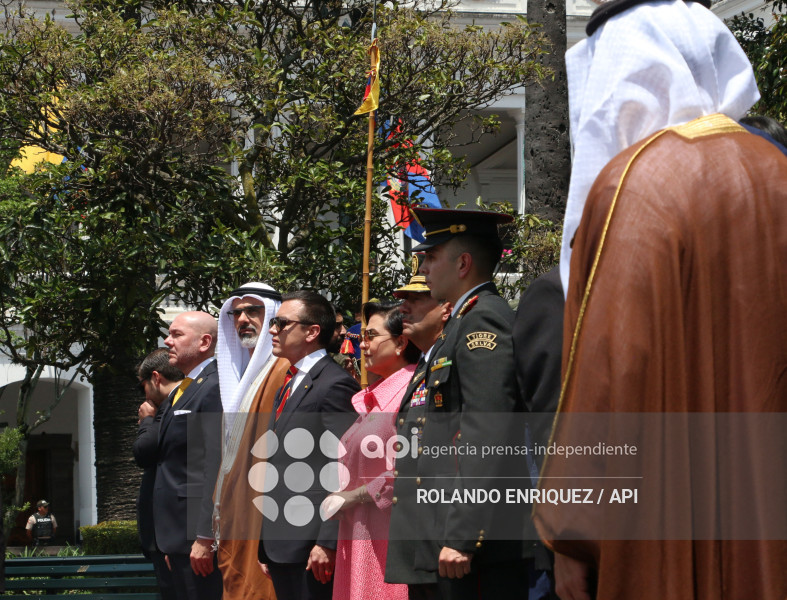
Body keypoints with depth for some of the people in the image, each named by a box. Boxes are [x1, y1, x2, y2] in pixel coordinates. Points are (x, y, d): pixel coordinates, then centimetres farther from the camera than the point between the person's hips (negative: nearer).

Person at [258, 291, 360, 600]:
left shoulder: (335, 385, -10)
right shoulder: (288, 385, 20)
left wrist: (327, 542, -20)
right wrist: (267, 547, 18)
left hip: (311, 548, -9)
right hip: (281, 545, 9)